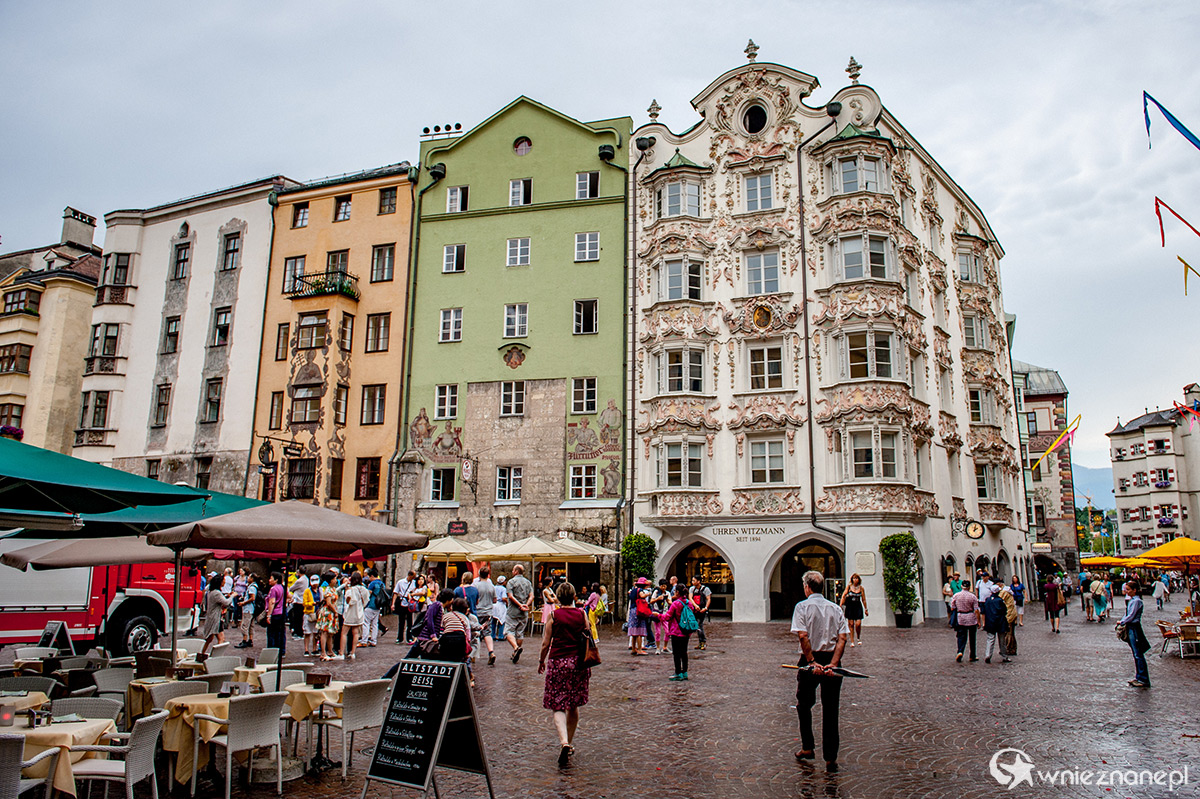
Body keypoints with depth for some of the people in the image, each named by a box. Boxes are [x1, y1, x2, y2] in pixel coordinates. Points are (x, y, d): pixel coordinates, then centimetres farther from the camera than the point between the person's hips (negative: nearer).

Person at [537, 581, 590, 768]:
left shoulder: (554, 615, -6)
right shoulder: (581, 614, 1)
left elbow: (546, 643, -5)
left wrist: (541, 661, 10)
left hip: (558, 662, -3)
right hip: (578, 662, 3)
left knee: (558, 706, 0)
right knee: (573, 706, 17)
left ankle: (564, 743, -20)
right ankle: (569, 744, 27)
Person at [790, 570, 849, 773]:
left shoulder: (802, 606, -3)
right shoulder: (836, 608, 7)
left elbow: (802, 636, -16)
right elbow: (842, 638, -5)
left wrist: (812, 662, -16)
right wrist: (833, 663, -12)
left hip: (810, 660, -3)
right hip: (831, 659, 3)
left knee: (804, 705, 17)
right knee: (830, 710, 6)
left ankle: (808, 747, 18)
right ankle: (831, 758, 5)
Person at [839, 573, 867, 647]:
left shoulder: (861, 588, 1)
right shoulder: (849, 586, -1)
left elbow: (863, 599, 10)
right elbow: (843, 595, 2)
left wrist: (866, 609, 13)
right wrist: (840, 605, -5)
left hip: (858, 607, 0)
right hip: (849, 607, 0)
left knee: (858, 624, -10)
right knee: (851, 624, 1)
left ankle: (859, 638, 16)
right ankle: (852, 641, 9)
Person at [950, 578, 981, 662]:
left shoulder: (956, 596, -2)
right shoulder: (973, 596, -8)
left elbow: (952, 608, 2)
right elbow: (976, 610, -8)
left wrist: (954, 619, 17)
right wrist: (979, 621, -1)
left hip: (960, 618, 1)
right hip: (971, 619, -1)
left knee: (961, 636, 5)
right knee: (972, 638, 12)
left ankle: (960, 652, -17)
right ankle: (972, 657, 18)